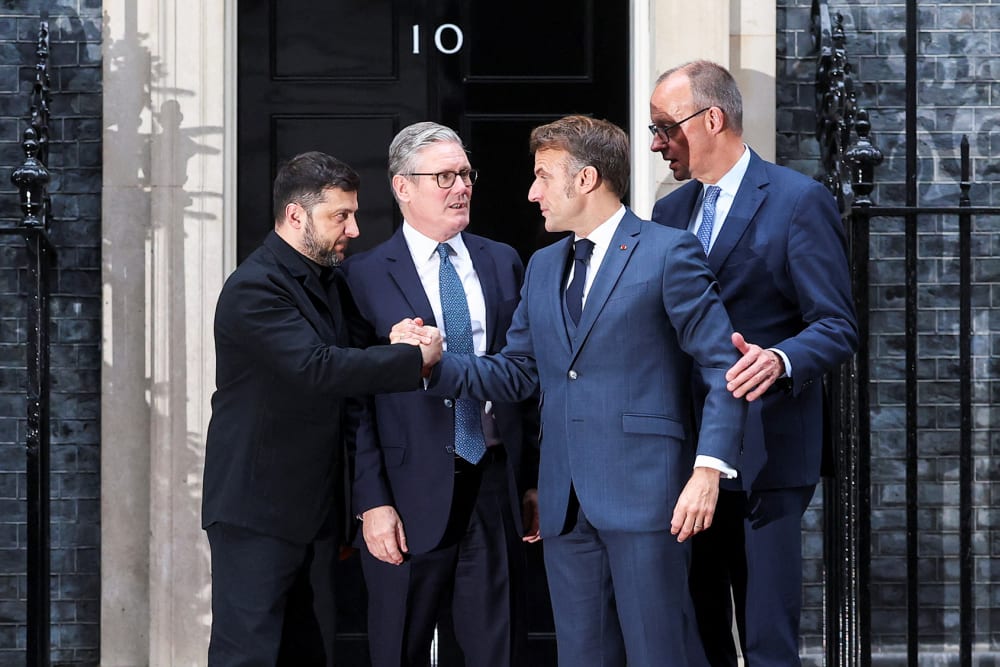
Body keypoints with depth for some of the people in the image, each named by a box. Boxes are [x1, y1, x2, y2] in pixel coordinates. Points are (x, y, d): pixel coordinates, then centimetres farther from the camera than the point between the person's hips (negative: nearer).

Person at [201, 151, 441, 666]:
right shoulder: (254, 288, -15)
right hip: (257, 512, -9)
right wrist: (416, 359, -21)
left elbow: (343, 368, 19)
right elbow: (317, 368, -27)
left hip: (315, 509, 9)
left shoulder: (322, 281, 15)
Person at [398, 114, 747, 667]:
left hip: (643, 494, -7)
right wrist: (435, 365, 0)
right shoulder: (543, 267, 18)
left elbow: (722, 365, -7)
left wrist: (709, 469, -16)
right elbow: (516, 372, 16)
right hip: (566, 504, 7)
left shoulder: (668, 253, -4)